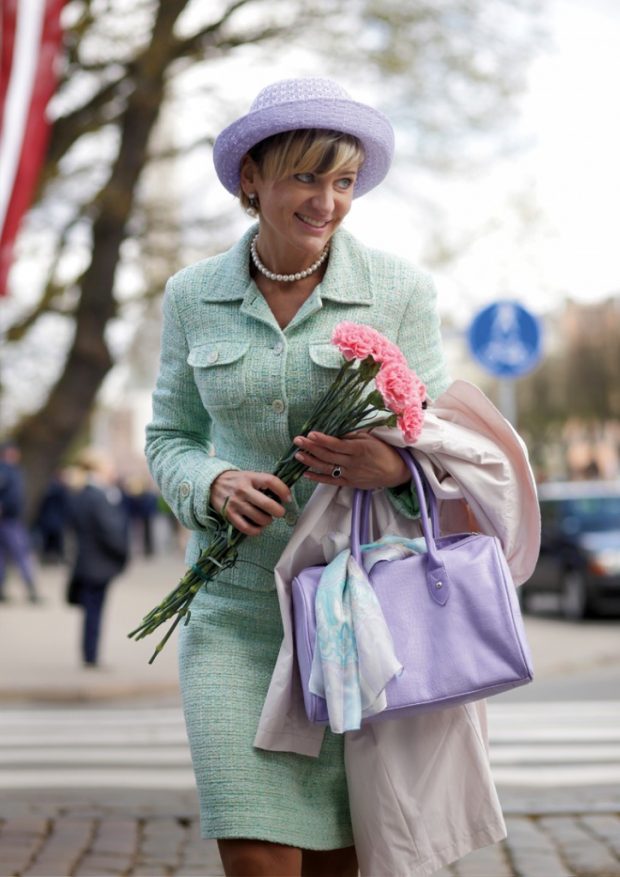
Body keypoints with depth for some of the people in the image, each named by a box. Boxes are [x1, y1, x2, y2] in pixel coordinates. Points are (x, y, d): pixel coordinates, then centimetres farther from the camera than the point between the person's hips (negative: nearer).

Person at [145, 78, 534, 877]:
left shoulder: (400, 291, -3)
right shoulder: (192, 298, 3)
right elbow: (168, 439, 10)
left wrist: (395, 467, -25)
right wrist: (216, 486, -13)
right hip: (236, 608, 1)